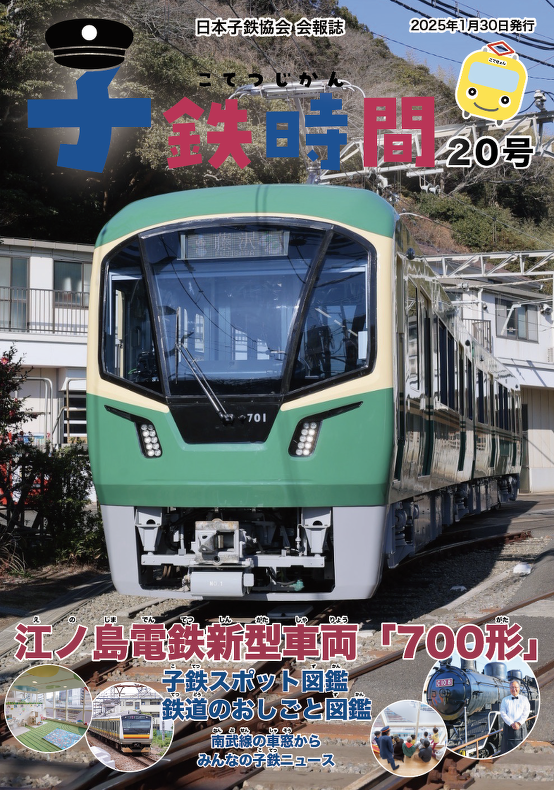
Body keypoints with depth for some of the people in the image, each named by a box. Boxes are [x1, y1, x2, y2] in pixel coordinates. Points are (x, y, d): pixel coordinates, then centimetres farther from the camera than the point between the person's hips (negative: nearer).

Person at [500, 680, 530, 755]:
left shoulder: (524, 699, 11)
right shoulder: (505, 700, 11)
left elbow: (526, 713, 2)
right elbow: (503, 713, 1)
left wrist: (518, 723, -13)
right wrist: (511, 724, -12)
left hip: (521, 727, 0)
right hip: (508, 727, 0)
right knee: (508, 748, -3)